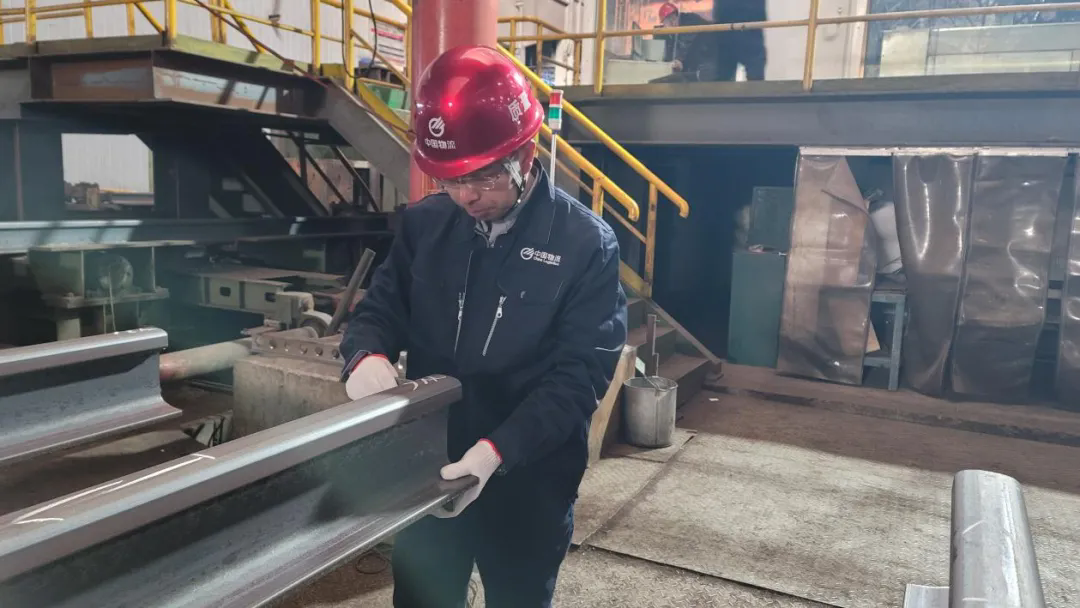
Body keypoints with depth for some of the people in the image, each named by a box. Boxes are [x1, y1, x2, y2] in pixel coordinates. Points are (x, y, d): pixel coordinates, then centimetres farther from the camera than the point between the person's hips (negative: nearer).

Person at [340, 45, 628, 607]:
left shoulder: (586, 244, -13)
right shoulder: (423, 225, -1)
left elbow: (578, 374, -17)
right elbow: (380, 308, 7)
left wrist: (498, 451, -29)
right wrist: (367, 355, -17)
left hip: (528, 485, -3)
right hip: (426, 469, 4)